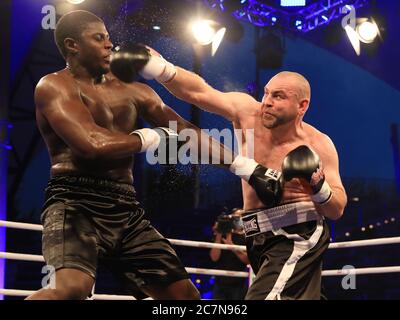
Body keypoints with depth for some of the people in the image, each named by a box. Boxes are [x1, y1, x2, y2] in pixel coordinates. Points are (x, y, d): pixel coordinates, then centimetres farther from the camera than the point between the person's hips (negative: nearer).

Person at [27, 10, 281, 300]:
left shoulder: (132, 91, 17)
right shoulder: (55, 86, -3)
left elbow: (188, 133, 19)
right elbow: (93, 143, -19)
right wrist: (152, 137, -3)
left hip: (126, 211, 8)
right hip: (75, 205, -7)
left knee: (185, 294, 8)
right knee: (73, 286, -36)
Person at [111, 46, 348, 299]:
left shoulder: (318, 145, -10)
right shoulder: (248, 113, -2)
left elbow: (337, 210, -7)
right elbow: (199, 92, -6)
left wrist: (318, 187, -27)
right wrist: (161, 69, -21)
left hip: (298, 238, -6)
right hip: (261, 239, 6)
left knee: (264, 296, -26)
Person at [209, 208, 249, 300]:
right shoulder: (222, 236, 9)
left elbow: (248, 260, -10)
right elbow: (214, 257, -1)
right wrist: (218, 236, -8)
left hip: (238, 285, -2)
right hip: (220, 283, 2)